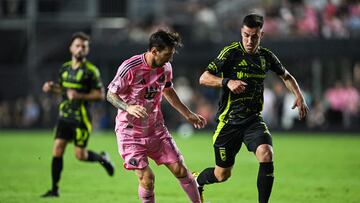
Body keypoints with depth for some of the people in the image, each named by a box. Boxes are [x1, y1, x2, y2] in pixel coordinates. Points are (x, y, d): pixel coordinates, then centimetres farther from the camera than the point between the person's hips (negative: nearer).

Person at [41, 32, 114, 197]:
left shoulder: (91, 70, -9)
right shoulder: (65, 68, 10)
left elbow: (100, 95, -9)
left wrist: (80, 96, -20)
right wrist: (52, 88, 4)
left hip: (81, 118, -5)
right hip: (64, 116, 5)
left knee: (80, 155, -4)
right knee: (57, 150, -3)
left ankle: (102, 158, 27)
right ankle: (55, 189, 3)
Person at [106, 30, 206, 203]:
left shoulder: (165, 67, -1)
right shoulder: (130, 68, -20)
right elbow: (110, 94, -13)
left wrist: (188, 115, 24)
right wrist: (128, 107, -33)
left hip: (156, 128, 5)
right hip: (130, 130, -5)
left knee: (180, 169, 2)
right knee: (146, 179, -15)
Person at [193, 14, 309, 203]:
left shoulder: (266, 56, 4)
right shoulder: (231, 52, -11)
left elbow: (286, 76, 23)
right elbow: (204, 78, -16)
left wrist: (299, 96, 7)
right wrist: (227, 82, -32)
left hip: (253, 120, 3)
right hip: (229, 121, -3)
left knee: (266, 154, -26)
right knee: (222, 175, 6)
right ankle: (196, 179, 40)